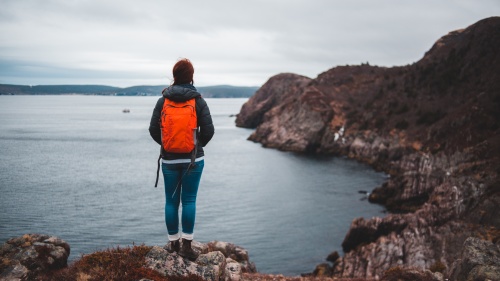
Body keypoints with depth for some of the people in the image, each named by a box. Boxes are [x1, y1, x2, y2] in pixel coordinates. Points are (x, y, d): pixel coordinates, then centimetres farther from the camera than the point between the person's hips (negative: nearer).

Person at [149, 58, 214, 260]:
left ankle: (173, 242, 19)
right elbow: (209, 130, -9)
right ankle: (186, 244, 1)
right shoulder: (198, 101, -6)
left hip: (169, 159, 2)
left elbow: (153, 129, -2)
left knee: (171, 201, 11)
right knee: (189, 200, 3)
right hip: (193, 159, -1)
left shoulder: (163, 100, -2)